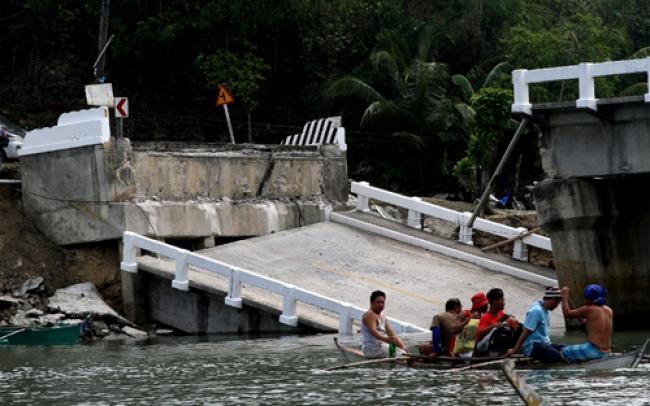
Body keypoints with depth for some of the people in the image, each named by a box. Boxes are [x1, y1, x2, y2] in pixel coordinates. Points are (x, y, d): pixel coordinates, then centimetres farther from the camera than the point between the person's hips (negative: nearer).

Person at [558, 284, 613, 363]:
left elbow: (567, 314, -1)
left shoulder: (588, 310, -11)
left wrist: (565, 296, 9)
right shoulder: (609, 310, 7)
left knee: (564, 351, 11)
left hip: (594, 350, -7)